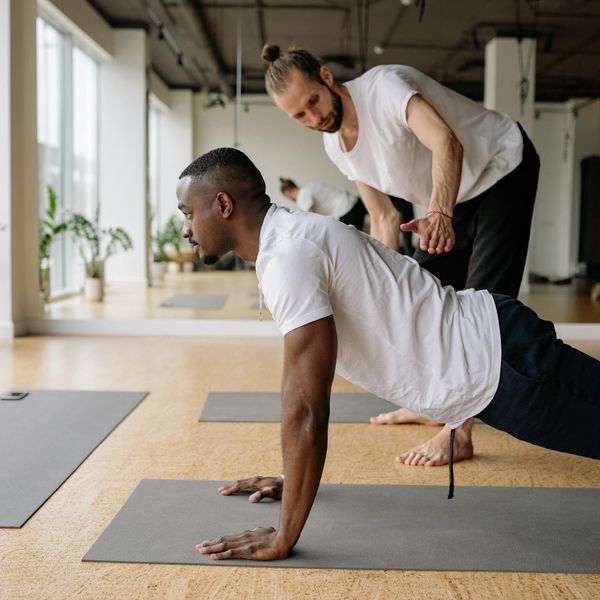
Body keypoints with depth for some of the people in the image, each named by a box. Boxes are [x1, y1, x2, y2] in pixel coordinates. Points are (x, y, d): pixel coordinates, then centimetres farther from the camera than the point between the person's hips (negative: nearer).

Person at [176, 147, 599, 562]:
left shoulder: (287, 257, -24)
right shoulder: (289, 238, 8)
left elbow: (307, 407, -28)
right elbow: (304, 387, 15)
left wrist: (283, 539, -20)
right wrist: (292, 479, 20)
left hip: (503, 366, -9)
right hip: (488, 342, 9)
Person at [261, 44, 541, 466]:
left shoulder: (383, 85, -27)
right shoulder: (336, 146, -3)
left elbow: (445, 141, -44)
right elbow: (384, 219, 2)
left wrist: (439, 214, -60)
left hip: (504, 168, -8)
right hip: (459, 195, 9)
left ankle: (458, 434, -13)